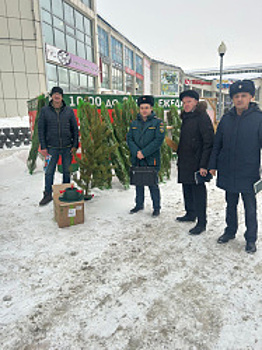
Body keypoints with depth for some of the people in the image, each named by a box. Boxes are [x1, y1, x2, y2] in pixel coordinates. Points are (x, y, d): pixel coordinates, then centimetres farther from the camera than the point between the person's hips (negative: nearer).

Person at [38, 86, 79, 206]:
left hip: (67, 147, 1)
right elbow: (41, 129, 2)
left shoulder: (69, 110, 3)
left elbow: (75, 128, 5)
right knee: (49, 172, 4)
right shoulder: (45, 110, 2)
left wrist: (75, 145, -1)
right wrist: (43, 147, -5)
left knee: (67, 171, 9)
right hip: (52, 147, 0)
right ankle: (48, 194, 17)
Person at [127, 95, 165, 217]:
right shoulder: (134, 123, 11)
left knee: (153, 184, 1)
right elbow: (129, 138, 4)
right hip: (136, 160, 5)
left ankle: (156, 207, 16)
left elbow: (159, 140, -12)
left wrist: (144, 152, -17)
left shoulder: (157, 122, -3)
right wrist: (136, 152, -13)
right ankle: (139, 204, 30)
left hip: (151, 160, -4)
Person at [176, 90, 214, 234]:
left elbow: (208, 143, -17)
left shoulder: (202, 117, -11)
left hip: (196, 163, -9)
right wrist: (179, 160, 18)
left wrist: (203, 165, -21)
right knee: (187, 189, 17)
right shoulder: (186, 118, 16)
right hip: (185, 163, 9)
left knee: (198, 191, -3)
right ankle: (190, 214, 33)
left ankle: (201, 223, 7)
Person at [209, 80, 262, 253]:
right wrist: (213, 165, 9)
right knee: (231, 204, 18)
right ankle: (230, 231, 35)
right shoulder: (226, 119, 5)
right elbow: (217, 144, 10)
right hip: (228, 172, 4)